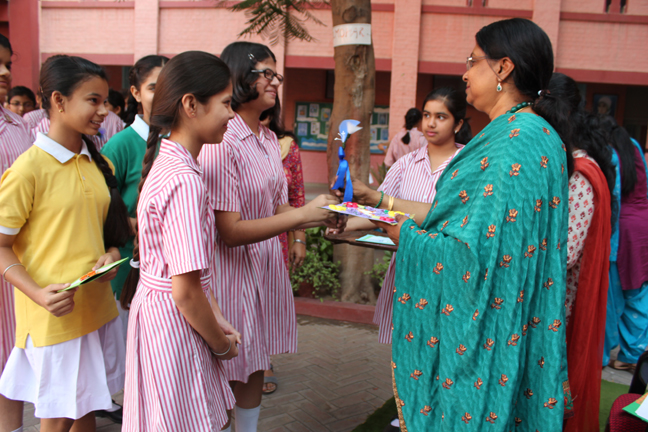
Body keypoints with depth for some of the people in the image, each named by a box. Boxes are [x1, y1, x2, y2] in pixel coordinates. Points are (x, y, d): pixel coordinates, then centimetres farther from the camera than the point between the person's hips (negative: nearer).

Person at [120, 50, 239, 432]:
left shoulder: (168, 162, 5)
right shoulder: (184, 180, -25)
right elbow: (186, 292, -23)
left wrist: (216, 318, 6)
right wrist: (221, 344, -8)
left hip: (157, 310, 9)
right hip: (174, 324, -9)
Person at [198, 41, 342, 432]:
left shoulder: (269, 139, 8)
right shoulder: (220, 143, -19)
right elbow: (230, 231, -23)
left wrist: (324, 215, -6)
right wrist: (304, 214, -24)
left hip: (268, 265, 8)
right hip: (232, 268, -8)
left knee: (255, 369, 20)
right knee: (224, 374, 7)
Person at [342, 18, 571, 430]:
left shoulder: (517, 142, -23)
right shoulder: (518, 133, 9)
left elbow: (473, 249, -26)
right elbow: (461, 212, 12)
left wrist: (395, 230, -13)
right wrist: (382, 201, 14)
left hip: (485, 331, -9)